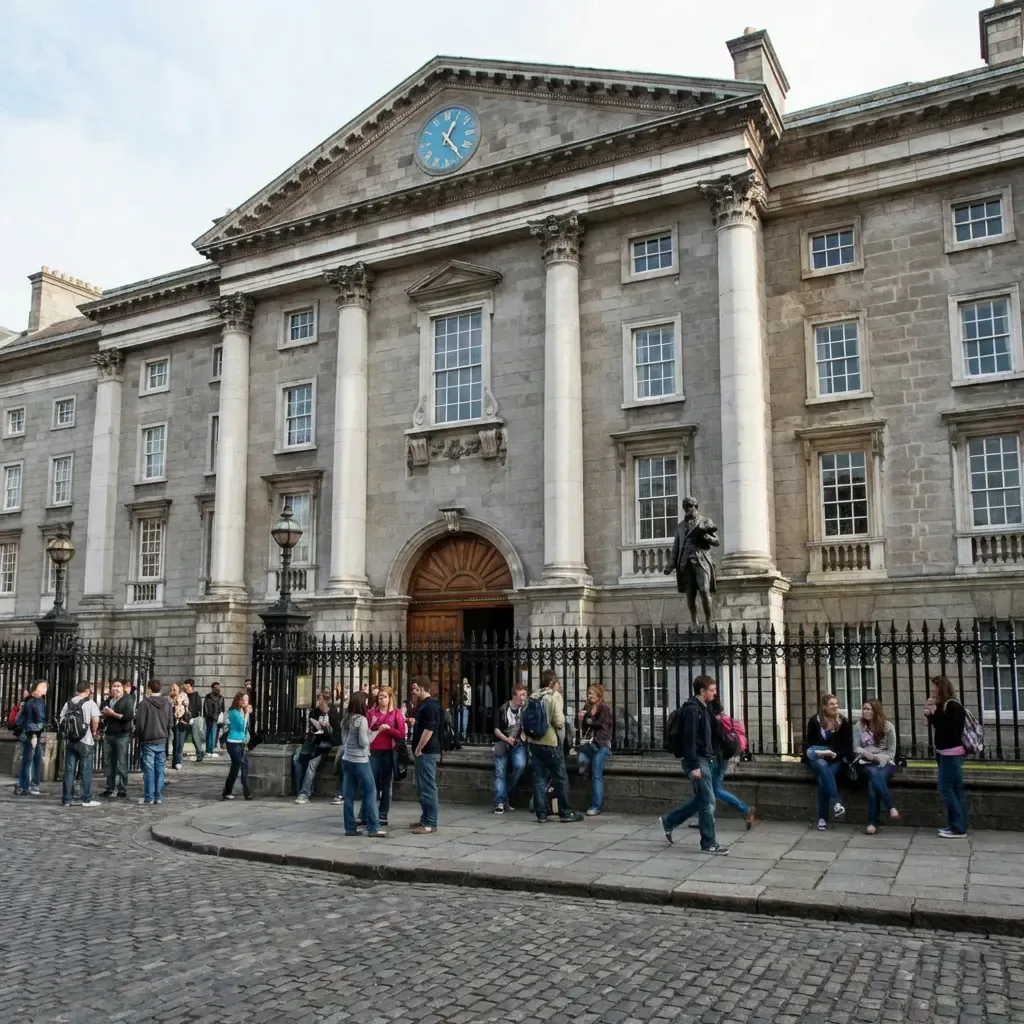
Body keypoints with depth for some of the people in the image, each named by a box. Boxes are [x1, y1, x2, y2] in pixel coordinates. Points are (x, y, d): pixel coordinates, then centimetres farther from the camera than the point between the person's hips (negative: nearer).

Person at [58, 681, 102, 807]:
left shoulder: (68, 703, 9)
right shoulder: (90, 703, -6)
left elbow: (62, 720, 7)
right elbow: (95, 720, -18)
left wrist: (66, 733, 15)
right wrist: (94, 732, -2)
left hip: (69, 740, 5)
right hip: (85, 741, -4)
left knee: (69, 770, 8)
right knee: (86, 771, 3)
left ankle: (66, 799, 10)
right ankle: (87, 799, 6)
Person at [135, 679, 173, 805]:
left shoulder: (145, 703, -12)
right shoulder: (167, 703, 2)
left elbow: (139, 723, -10)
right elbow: (171, 723, 6)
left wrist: (138, 735, 7)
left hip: (148, 741, -4)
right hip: (162, 741, 4)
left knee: (149, 770, 1)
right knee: (160, 770, 8)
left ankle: (149, 797, 3)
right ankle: (159, 797, 10)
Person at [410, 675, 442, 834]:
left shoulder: (430, 705, -16)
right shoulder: (423, 704, 16)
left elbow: (429, 729, -22)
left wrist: (418, 749, -18)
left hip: (426, 751, -11)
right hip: (423, 751, 11)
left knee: (428, 787, -8)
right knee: (422, 787, 15)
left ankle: (430, 823, -6)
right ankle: (425, 819, 23)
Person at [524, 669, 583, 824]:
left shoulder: (533, 697, 8)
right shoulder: (555, 696, -9)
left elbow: (524, 720, 7)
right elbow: (558, 721, -15)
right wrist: (563, 718, 3)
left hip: (534, 742, 6)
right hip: (551, 742, -6)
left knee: (539, 778, 8)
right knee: (560, 778, 4)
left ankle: (541, 813, 8)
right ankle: (566, 813, 9)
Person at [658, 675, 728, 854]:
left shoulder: (704, 708, 15)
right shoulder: (692, 709, -16)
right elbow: (689, 740, -21)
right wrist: (694, 766, -23)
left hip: (706, 760, 10)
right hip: (698, 761, -10)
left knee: (701, 799, 16)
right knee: (708, 801, -4)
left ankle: (669, 821, 27)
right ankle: (709, 844, 5)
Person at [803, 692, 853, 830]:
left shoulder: (844, 723, 3)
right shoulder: (814, 721, 2)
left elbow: (848, 747, 1)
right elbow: (807, 743, 5)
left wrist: (835, 754, -15)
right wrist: (817, 752, -15)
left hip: (836, 760, 0)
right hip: (817, 759, 0)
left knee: (823, 778, -30)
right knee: (822, 765, -37)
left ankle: (822, 818, -25)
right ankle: (836, 802, -43)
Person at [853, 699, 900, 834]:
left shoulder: (888, 726, 5)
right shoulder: (858, 726, 10)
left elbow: (891, 751, 4)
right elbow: (856, 748, 5)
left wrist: (879, 757, -14)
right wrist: (867, 753, -16)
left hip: (884, 762, -1)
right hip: (865, 763, 1)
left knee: (873, 783, -33)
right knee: (874, 774, -36)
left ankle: (872, 822, -29)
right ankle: (891, 808, -33)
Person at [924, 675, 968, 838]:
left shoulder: (953, 706, -16)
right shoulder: (943, 705, 12)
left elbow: (948, 728, -25)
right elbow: (938, 725, 15)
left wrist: (934, 713, -21)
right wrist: (929, 714, 1)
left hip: (952, 753, -10)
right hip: (947, 752, 10)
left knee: (945, 789, -8)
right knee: (956, 789, 11)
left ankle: (958, 828, -6)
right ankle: (959, 826, 16)